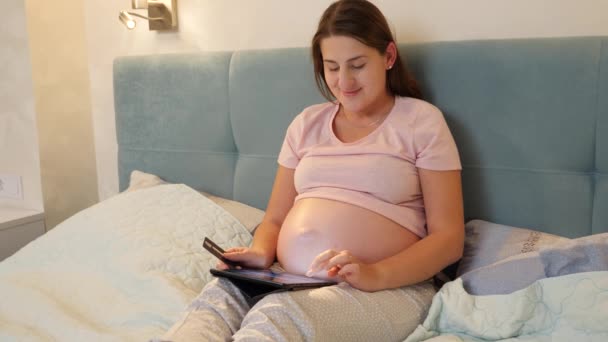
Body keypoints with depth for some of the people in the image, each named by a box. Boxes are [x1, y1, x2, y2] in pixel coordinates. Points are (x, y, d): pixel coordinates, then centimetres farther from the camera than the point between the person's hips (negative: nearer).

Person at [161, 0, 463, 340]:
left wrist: (376, 275, -20)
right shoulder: (307, 123, 16)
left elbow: (449, 237, -3)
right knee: (217, 298, -30)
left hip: (387, 288, -3)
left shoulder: (422, 120, 3)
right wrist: (261, 253, -6)